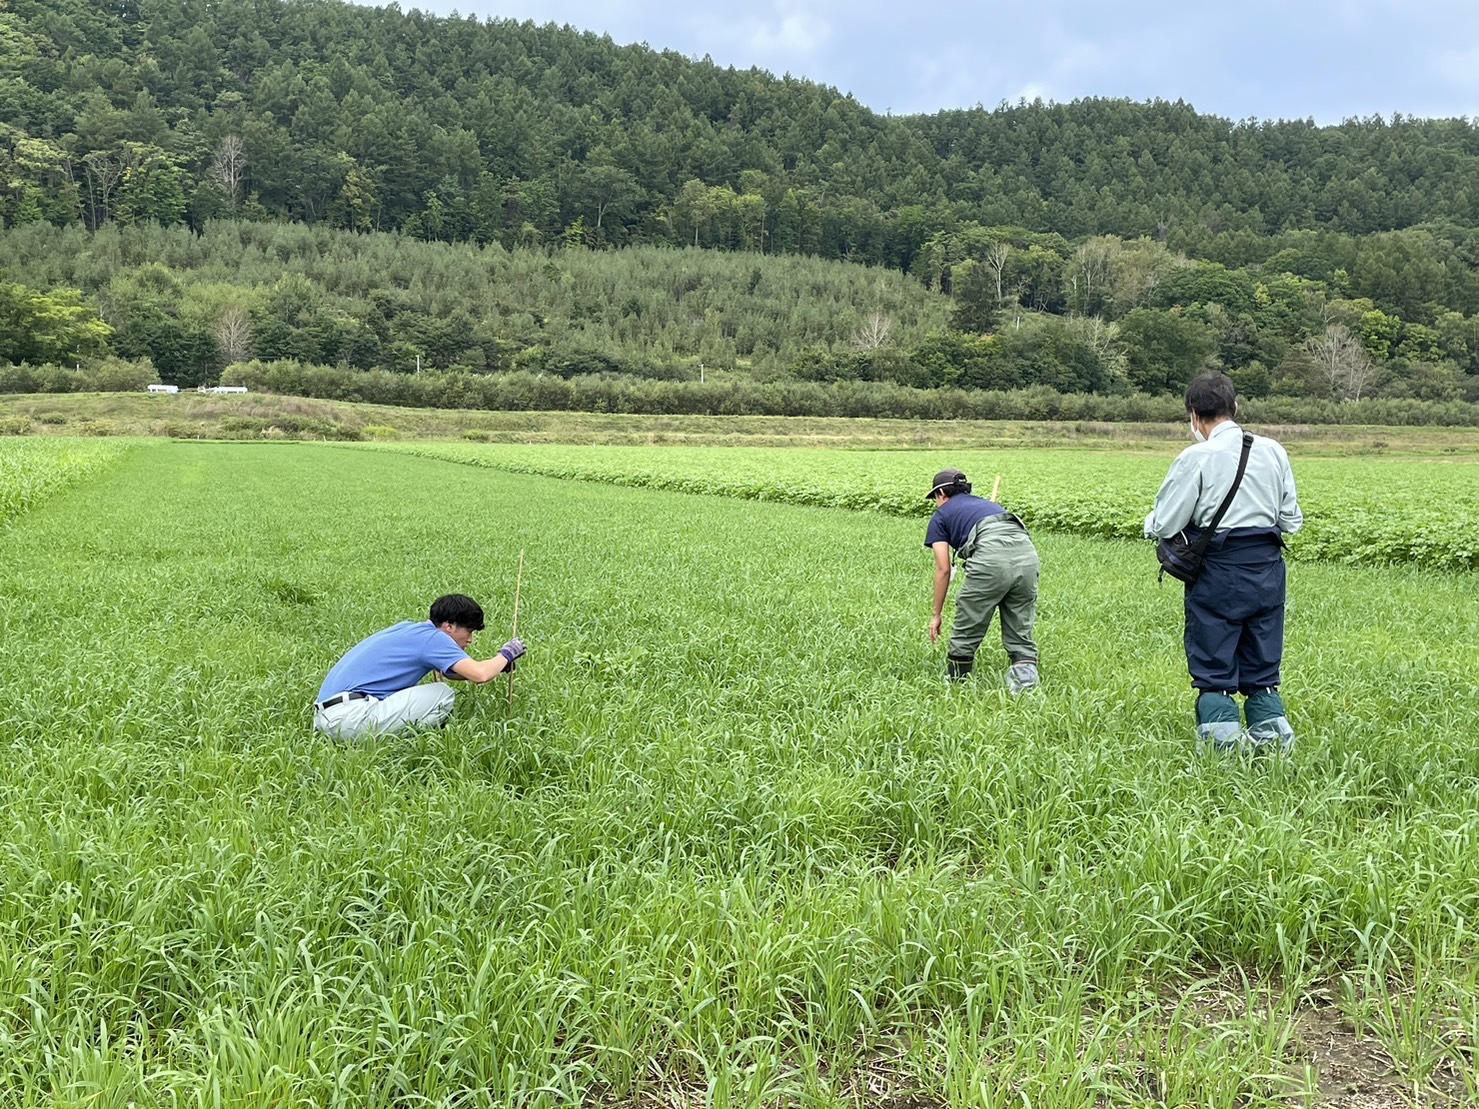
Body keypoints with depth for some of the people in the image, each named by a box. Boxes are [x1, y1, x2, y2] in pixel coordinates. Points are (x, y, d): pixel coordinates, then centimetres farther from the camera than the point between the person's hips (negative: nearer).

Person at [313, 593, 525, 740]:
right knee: (442, 695, -7)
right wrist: (505, 655, 3)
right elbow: (479, 675, -17)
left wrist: (498, 664, 24)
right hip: (349, 715, -9)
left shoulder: (411, 628, 20)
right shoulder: (433, 636, -7)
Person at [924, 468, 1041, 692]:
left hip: (991, 556, -5)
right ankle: (1026, 684, 1)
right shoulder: (985, 503, 39)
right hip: (1027, 552, 5)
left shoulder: (941, 515, 23)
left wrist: (937, 614, 23)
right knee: (1021, 634, 14)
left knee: (966, 632, 12)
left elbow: (943, 570, 15)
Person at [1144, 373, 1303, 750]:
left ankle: (1222, 736, 2)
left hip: (1219, 572, -5)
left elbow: (1163, 526, -10)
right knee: (1262, 665, 16)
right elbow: (1292, 521, 9)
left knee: (1213, 667, 6)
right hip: (1268, 570, 5)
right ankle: (1271, 729, 12)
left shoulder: (1196, 458, -11)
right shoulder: (1273, 451, 4)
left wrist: (1150, 522, 12)